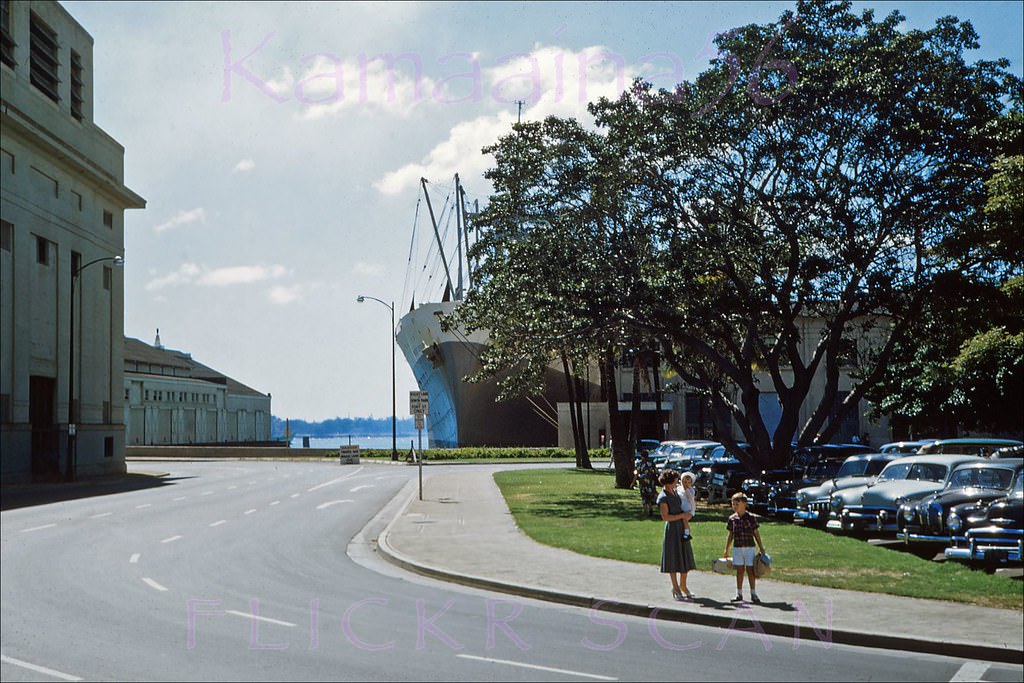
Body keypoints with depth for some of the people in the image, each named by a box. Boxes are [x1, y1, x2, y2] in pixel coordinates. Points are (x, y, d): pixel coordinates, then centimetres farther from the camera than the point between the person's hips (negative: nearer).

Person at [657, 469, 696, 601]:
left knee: (685, 559, 12)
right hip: (672, 529, -8)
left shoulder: (675, 491, 8)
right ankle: (675, 588, 10)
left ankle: (683, 585, 24)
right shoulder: (663, 497, -15)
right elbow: (665, 517, -20)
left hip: (682, 528, 8)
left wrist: (689, 514, 6)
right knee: (673, 560, 1)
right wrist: (682, 515, -16)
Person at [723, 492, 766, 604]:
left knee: (750, 570, -1)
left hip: (749, 547, -3)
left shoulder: (750, 518, -5)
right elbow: (731, 535, 12)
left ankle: (753, 594, 6)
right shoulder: (732, 519, 4)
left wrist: (761, 548, 1)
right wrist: (726, 550, 11)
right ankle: (739, 594, 13)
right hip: (737, 548, 3)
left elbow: (756, 533, 1)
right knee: (739, 570, 6)